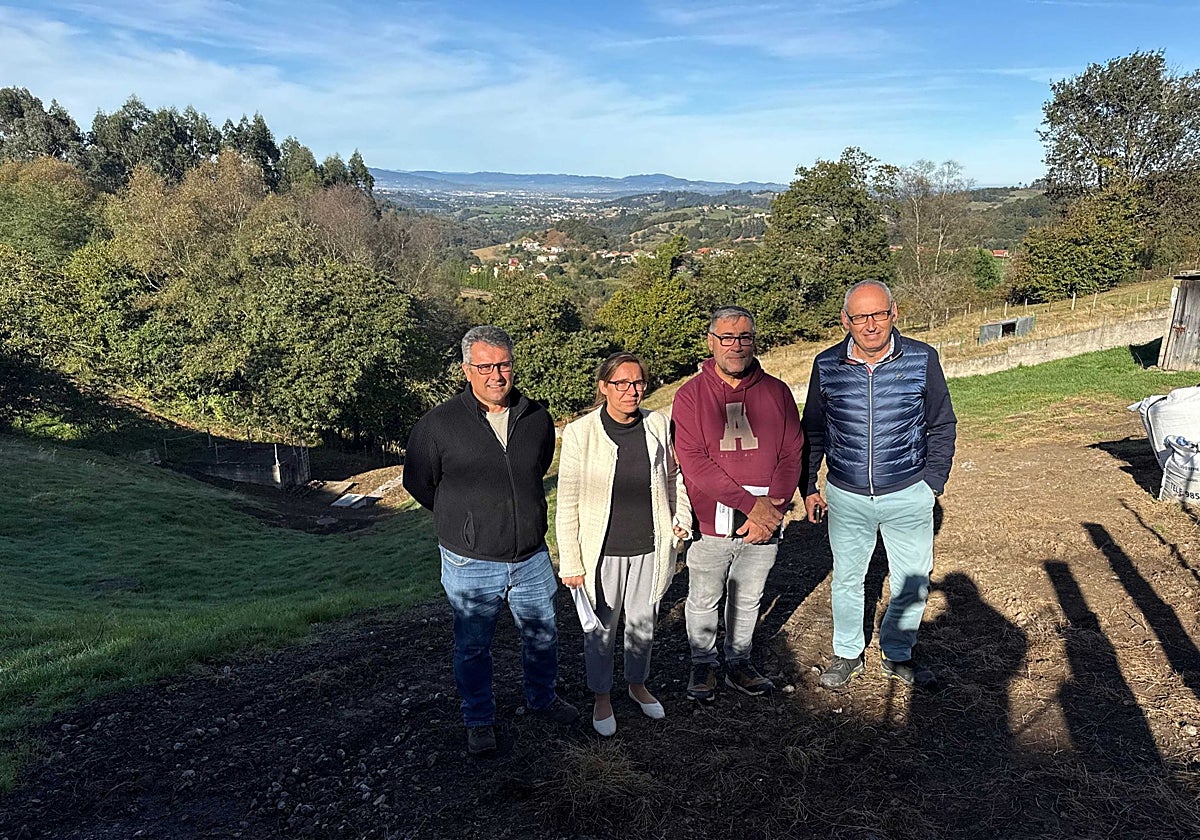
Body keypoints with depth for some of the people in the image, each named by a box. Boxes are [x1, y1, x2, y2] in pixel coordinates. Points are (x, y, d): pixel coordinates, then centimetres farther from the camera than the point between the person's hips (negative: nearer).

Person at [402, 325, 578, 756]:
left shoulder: (537, 419, -3)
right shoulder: (438, 423, -13)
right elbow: (417, 481, 1)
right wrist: (460, 518, 8)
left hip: (531, 557, 3)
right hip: (471, 563, -3)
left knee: (543, 635, 20)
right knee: (473, 647, 13)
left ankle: (542, 697, 46)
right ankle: (479, 720, 37)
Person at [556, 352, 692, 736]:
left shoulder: (658, 424, -5)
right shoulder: (580, 433, -15)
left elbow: (673, 475, 13)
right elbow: (567, 503, -11)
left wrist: (682, 517, 2)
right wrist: (570, 563, -11)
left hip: (650, 547, 3)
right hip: (603, 551, -3)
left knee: (644, 621, 21)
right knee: (601, 627, 14)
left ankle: (638, 684, 46)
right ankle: (602, 697, 38)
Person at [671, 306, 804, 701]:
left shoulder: (776, 391, 0)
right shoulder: (691, 395, -8)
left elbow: (792, 453, -1)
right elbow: (693, 461, -16)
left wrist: (773, 505, -14)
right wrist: (750, 504, -20)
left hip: (763, 524, 2)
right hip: (709, 524, -2)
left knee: (747, 600, 19)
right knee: (703, 601, 14)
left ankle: (739, 663, 39)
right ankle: (703, 664, 36)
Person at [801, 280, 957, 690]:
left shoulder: (923, 359, -7)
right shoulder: (827, 366, -5)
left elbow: (942, 427, 3)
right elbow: (812, 432, 6)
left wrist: (933, 485, 0)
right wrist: (808, 488, 6)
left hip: (908, 495, 0)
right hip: (846, 497, 1)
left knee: (913, 584, 12)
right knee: (847, 579, 15)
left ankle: (898, 655, 36)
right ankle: (847, 654, 37)